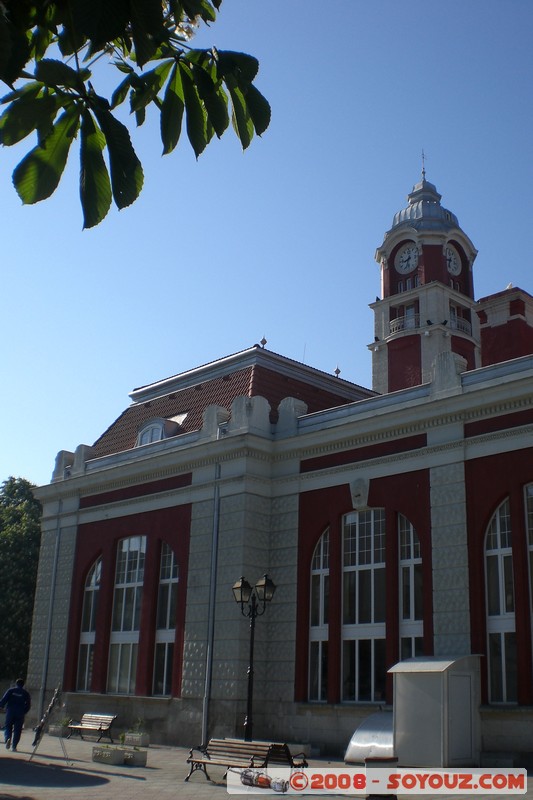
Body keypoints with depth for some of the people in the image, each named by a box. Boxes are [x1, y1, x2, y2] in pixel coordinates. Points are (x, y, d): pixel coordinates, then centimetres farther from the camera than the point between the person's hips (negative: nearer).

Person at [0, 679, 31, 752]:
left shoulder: (11, 690, 4)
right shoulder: (26, 693, 7)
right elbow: (28, 705, 6)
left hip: (10, 712, 0)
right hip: (20, 714, 0)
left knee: (8, 727, 11)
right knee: (17, 730, 5)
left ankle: (8, 738, -18)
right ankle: (14, 746, 0)